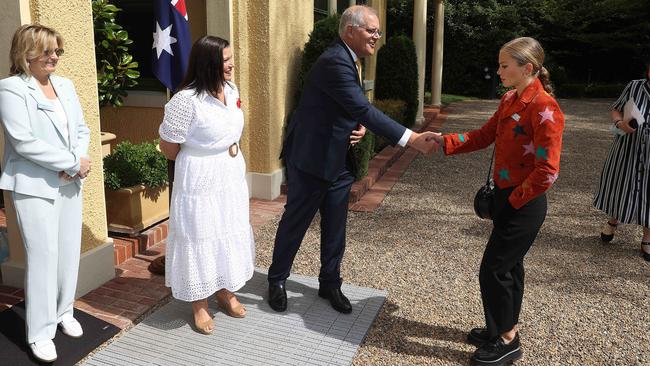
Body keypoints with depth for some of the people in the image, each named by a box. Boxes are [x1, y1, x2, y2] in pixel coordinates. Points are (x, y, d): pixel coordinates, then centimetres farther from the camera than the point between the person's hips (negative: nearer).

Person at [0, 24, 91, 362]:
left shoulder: (65, 85, 11)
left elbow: (81, 129, 10)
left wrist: (76, 163, -9)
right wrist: (73, 163, -16)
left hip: (70, 183, 6)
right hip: (34, 187, -6)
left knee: (69, 251, 10)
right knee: (43, 256, -4)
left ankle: (64, 312, 28)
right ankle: (40, 332, 9)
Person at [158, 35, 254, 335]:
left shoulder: (231, 90, 1)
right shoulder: (186, 100, -22)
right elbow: (168, 147, -14)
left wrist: (231, 153, 12)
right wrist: (202, 161, 2)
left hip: (232, 176, 7)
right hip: (200, 182, -7)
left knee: (232, 234, 17)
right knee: (200, 239, 6)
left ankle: (227, 293, 38)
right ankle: (199, 305, 25)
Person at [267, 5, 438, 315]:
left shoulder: (350, 61, 10)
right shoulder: (334, 62, -22)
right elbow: (365, 110, -30)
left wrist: (359, 128, -3)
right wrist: (412, 139, -33)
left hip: (338, 160, 8)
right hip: (311, 159, -8)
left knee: (335, 227, 14)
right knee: (294, 223, 7)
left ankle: (330, 284, 29)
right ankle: (277, 281, 25)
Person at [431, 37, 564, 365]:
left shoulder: (544, 108, -22)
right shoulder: (509, 100, 6)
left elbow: (547, 171, -24)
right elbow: (484, 136, 10)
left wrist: (516, 200, -14)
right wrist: (445, 142, -1)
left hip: (524, 204, -9)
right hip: (505, 196, 9)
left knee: (493, 269, -1)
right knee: (509, 265, 19)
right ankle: (505, 329, 36)